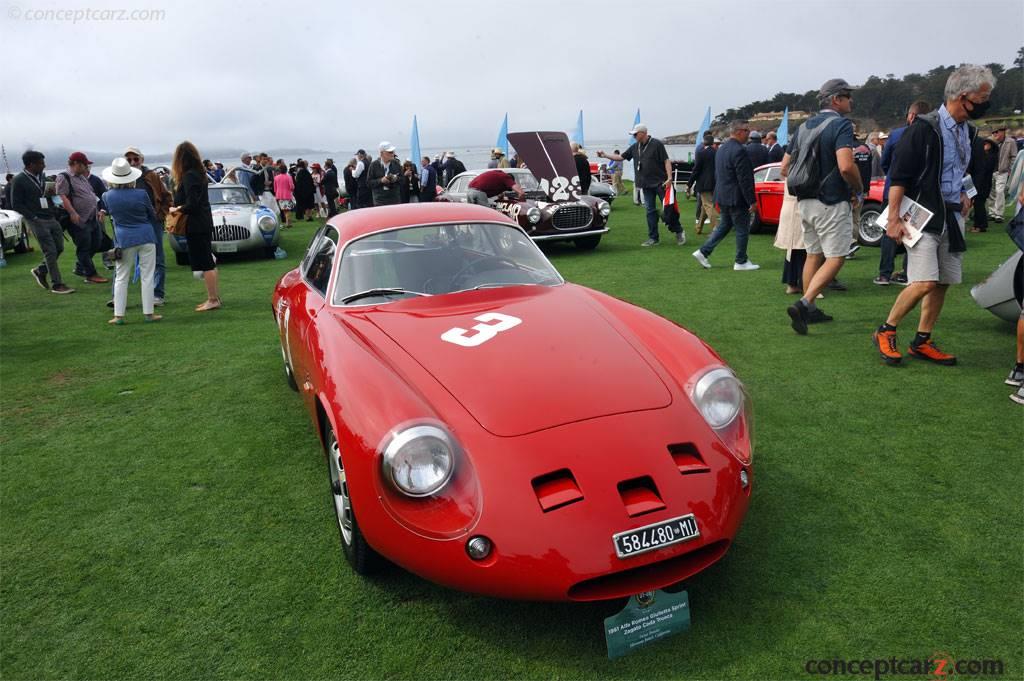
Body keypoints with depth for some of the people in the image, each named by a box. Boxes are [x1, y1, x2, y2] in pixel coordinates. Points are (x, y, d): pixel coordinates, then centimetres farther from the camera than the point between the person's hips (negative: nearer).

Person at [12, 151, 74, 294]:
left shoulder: (42, 176, 12)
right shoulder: (19, 180, -8)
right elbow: (16, 204, -8)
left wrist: (49, 194, 2)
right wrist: (34, 217, -14)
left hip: (51, 218, 7)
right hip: (37, 221, -7)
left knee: (59, 248, 8)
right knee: (50, 252, -8)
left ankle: (40, 271, 29)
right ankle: (57, 285, -2)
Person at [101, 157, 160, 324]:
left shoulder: (107, 196, -4)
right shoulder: (141, 194, -9)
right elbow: (153, 217, 5)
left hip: (124, 240, 1)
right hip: (146, 237, -1)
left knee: (121, 278, 9)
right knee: (147, 277, 3)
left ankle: (118, 315, 9)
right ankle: (148, 313, 5)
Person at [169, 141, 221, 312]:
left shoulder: (189, 176, -16)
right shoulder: (199, 173, 11)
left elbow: (191, 205, -21)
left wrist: (176, 209, -6)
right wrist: (178, 207, 6)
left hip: (196, 226, -9)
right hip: (205, 223, 9)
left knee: (205, 264, -5)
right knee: (209, 262, 13)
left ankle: (213, 300, -1)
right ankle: (215, 297, 19)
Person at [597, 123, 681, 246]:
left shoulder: (656, 144, -8)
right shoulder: (635, 147, 10)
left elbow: (666, 161, -11)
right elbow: (621, 157, 15)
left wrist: (669, 178, -19)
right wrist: (605, 155, 4)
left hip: (660, 182, -6)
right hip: (646, 185, 6)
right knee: (650, 211, 7)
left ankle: (679, 233, 12)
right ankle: (653, 238, 12)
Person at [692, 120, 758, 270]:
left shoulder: (721, 149, 11)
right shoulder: (740, 151, -19)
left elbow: (717, 174, 17)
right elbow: (744, 179, -21)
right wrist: (752, 200, -16)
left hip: (722, 196, 9)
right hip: (736, 197, -9)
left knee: (725, 225, 19)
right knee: (742, 229, 2)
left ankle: (703, 252, 13)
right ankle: (741, 262, 10)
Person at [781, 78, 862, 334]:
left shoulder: (804, 126, 12)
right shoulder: (841, 124, -12)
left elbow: (785, 167, 14)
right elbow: (846, 166, -25)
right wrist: (859, 190, -9)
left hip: (805, 202, 8)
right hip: (832, 203, -8)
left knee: (814, 255, 16)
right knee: (836, 258, -4)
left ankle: (809, 310, 21)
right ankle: (803, 304, -18)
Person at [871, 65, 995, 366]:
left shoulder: (967, 131, 13)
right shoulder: (924, 128, -13)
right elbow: (899, 176, -15)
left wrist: (963, 194, 13)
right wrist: (894, 218, -18)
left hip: (952, 216, 8)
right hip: (924, 215, -8)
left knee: (943, 283, 8)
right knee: (924, 282, -17)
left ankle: (922, 342, 19)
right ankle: (885, 332, 2)